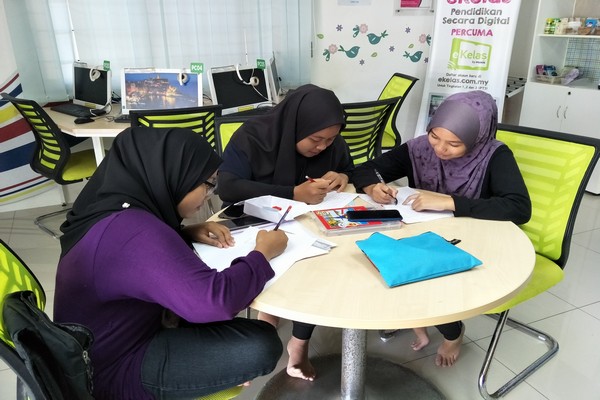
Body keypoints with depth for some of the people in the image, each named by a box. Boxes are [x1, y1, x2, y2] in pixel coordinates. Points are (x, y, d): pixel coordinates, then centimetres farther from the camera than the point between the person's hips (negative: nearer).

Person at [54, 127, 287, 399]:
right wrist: (263, 253, -19)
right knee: (262, 345, -18)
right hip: (114, 371, -9)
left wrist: (187, 233, -2)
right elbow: (214, 300, -37)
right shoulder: (132, 230, -33)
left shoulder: (116, 204, -4)